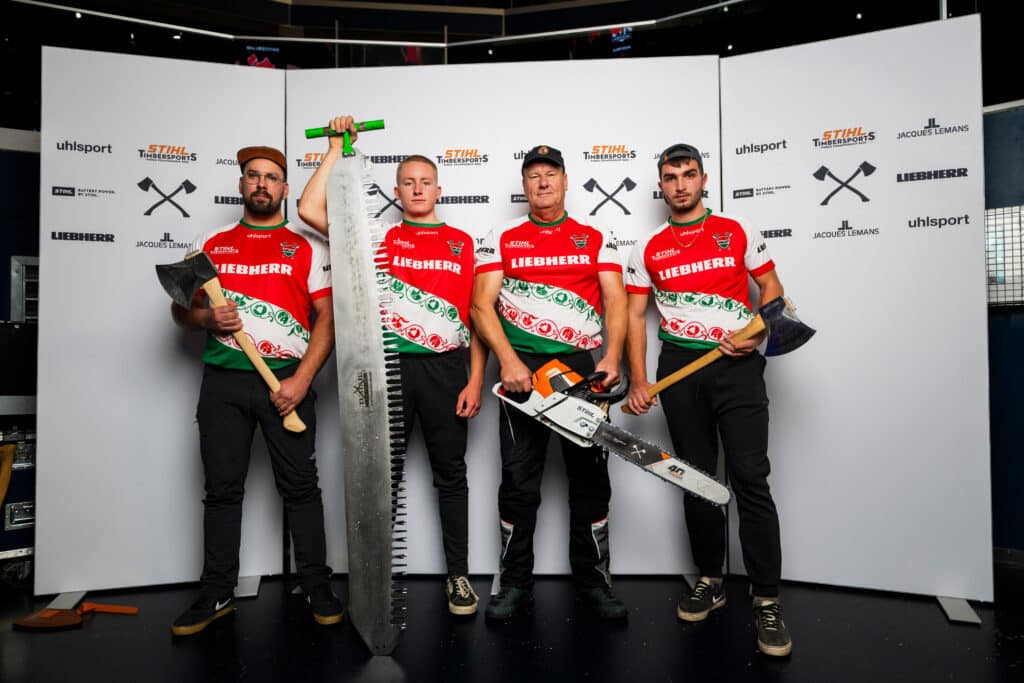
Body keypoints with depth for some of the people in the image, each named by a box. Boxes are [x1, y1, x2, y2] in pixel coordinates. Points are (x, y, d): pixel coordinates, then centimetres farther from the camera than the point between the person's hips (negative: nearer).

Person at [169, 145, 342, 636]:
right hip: (223, 381, 3)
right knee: (222, 489, 8)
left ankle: (317, 587, 13)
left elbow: (328, 316, -3)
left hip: (288, 380, -2)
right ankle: (216, 594, 20)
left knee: (300, 485, 2)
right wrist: (207, 318, -10)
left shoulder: (307, 247, 4)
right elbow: (181, 309, 15)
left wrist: (301, 380, -12)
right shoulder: (210, 244, 13)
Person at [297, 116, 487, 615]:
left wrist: (475, 380, -3)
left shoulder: (463, 244, 8)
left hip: (445, 368, 0)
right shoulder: (378, 237, 8)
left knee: (451, 475, 7)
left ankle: (459, 575, 19)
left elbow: (476, 315, 5)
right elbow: (309, 210, -1)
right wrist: (336, 148, 2)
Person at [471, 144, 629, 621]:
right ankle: (515, 585, 17)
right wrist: (508, 360, -15)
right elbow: (482, 305, -1)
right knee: (519, 479, 4)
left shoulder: (597, 238, 12)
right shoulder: (501, 239, 9)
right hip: (522, 367, -1)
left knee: (590, 476, 6)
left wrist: (612, 356, -14)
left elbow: (615, 301, 2)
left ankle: (592, 582, 20)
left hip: (581, 365, 1)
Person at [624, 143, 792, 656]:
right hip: (679, 367, 2)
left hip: (736, 364, -2)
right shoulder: (647, 248, 8)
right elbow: (635, 315, 5)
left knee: (750, 479, -7)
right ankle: (710, 581, 23)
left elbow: (771, 288, 8)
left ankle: (767, 601, 2)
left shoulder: (738, 231, 6)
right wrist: (638, 381, -4)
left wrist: (757, 333, -11)